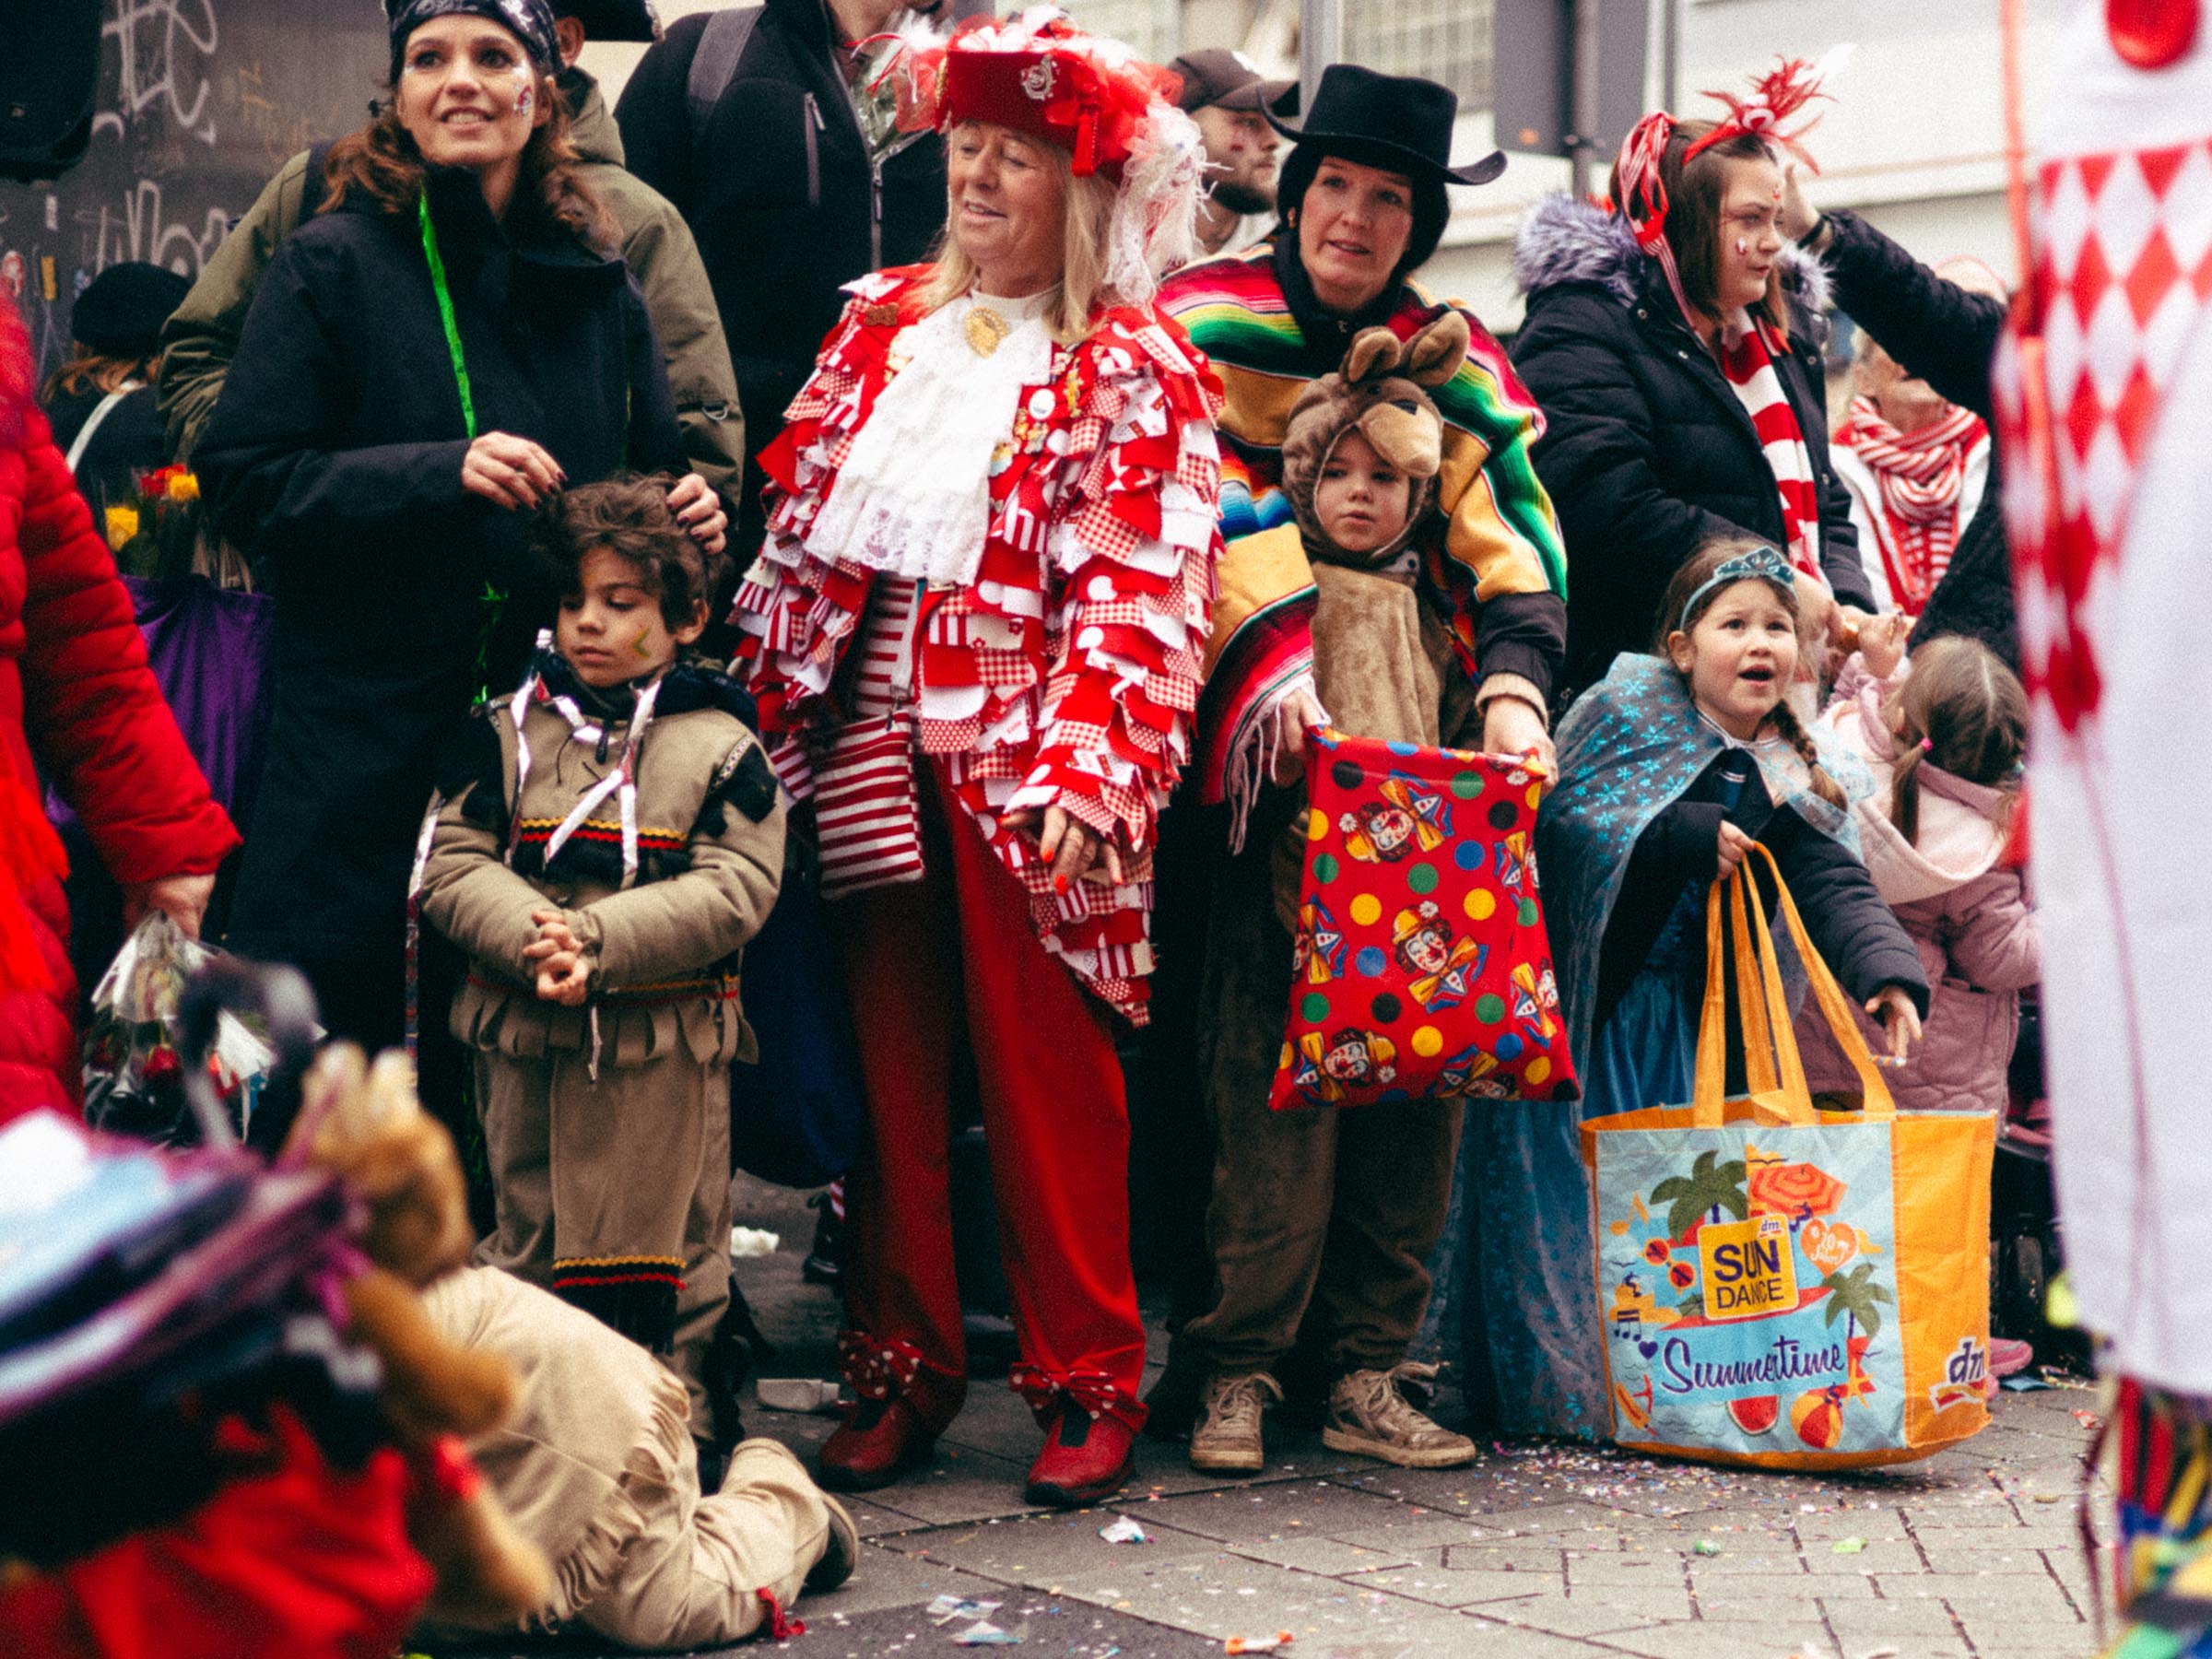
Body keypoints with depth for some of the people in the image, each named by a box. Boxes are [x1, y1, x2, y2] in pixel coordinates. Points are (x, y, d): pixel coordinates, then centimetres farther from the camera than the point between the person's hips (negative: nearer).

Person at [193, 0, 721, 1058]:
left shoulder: (599, 290, 12)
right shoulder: (333, 264, -1)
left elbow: (651, 482, 23)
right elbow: (243, 481, -8)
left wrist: (686, 520, 0)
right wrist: (442, 471, -19)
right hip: (366, 724, -4)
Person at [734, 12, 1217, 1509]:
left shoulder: (1134, 367, -1)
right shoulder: (884, 322, 14)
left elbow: (1137, 592, -10)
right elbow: (799, 515, 17)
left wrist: (1086, 772, -20)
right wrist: (763, 693, 10)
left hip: (1024, 755, -4)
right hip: (866, 743, 5)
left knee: (1049, 1073, 0)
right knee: (889, 1060, 7)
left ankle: (1090, 1384, 10)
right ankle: (904, 1369, 17)